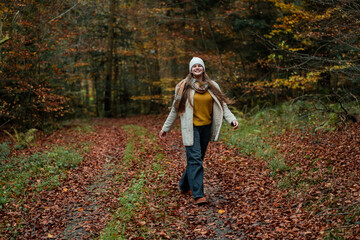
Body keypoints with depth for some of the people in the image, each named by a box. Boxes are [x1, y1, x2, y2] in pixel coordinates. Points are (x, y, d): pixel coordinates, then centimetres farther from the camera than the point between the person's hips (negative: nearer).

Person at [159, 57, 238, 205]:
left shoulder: (212, 86, 9)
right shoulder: (184, 87, 0)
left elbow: (222, 105, 6)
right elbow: (175, 109, 7)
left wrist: (232, 119, -11)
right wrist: (165, 128, 10)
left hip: (206, 128, 4)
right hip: (191, 128, -4)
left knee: (197, 159, 12)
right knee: (195, 160, -13)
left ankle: (184, 186, 31)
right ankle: (198, 195, -14)